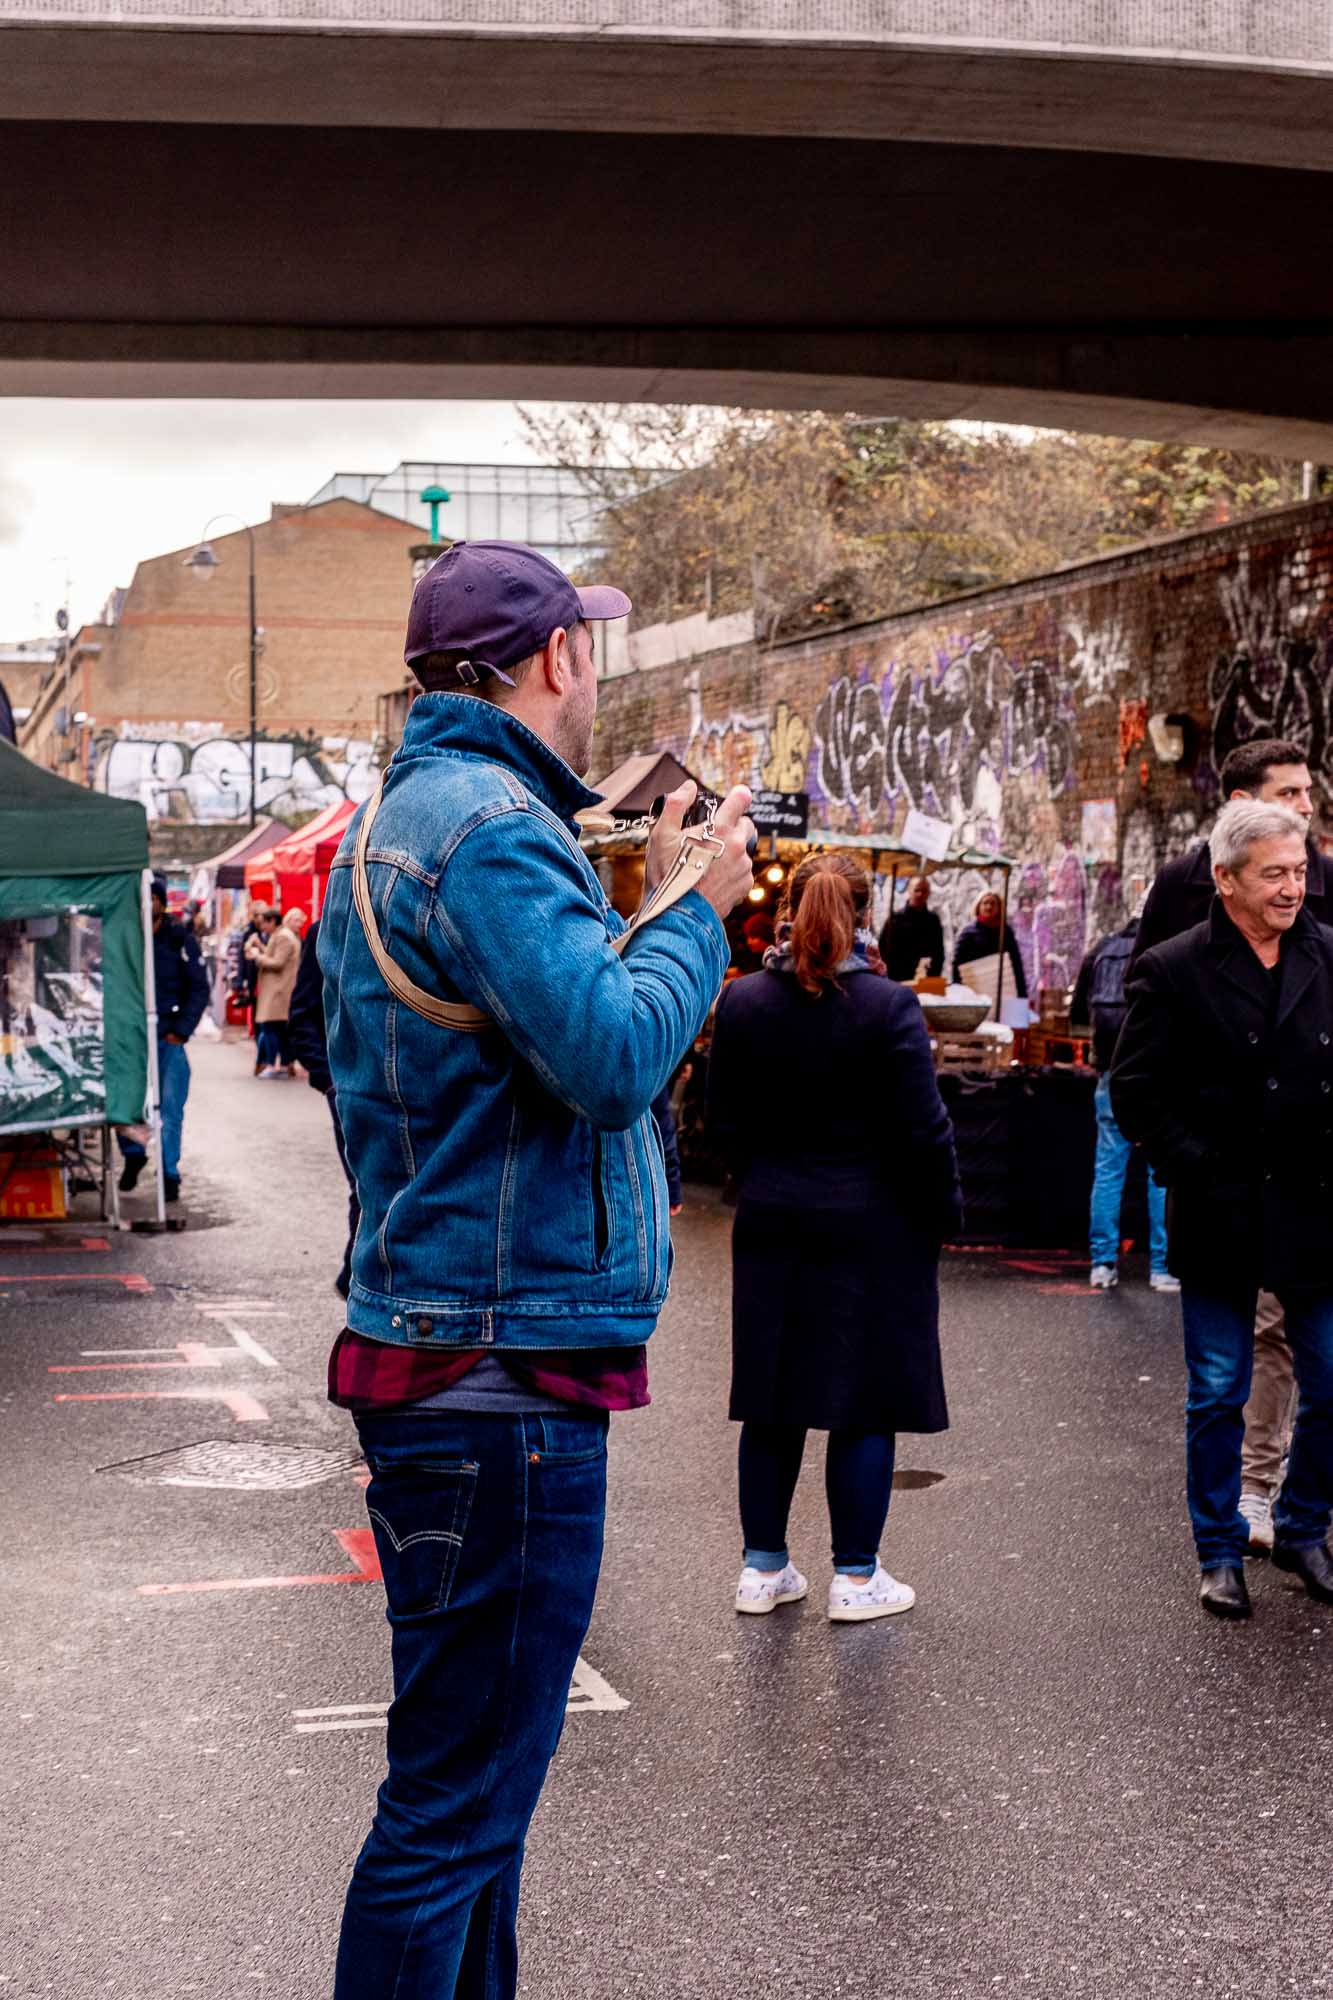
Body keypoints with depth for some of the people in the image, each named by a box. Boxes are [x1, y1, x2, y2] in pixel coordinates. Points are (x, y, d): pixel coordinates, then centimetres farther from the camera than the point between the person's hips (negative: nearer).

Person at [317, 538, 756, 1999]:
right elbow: (615, 1058, -24)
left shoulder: (391, 823, 17)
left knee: (474, 1772, 21)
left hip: (441, 1360, 11)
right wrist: (698, 907, -10)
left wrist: (649, 897, 14)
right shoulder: (491, 826, -16)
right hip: (506, 1371, -11)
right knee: (457, 1801, -3)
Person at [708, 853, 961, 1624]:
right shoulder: (889, 1007, -13)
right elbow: (923, 1129, -11)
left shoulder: (743, 1003, -1)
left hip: (771, 1227, 4)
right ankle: (856, 1577, 8)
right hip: (872, 1228, -4)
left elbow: (727, 1123, 6)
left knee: (772, 1398, 11)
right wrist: (944, 1212, 2)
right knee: (867, 1404, 4)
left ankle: (764, 1567, 18)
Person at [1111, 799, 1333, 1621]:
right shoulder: (1173, 970, -5)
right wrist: (1197, 1170, -9)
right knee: (1218, 1397, 8)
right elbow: (1136, 1091, -3)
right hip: (1220, 1217, -2)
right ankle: (1221, 1552, 22)